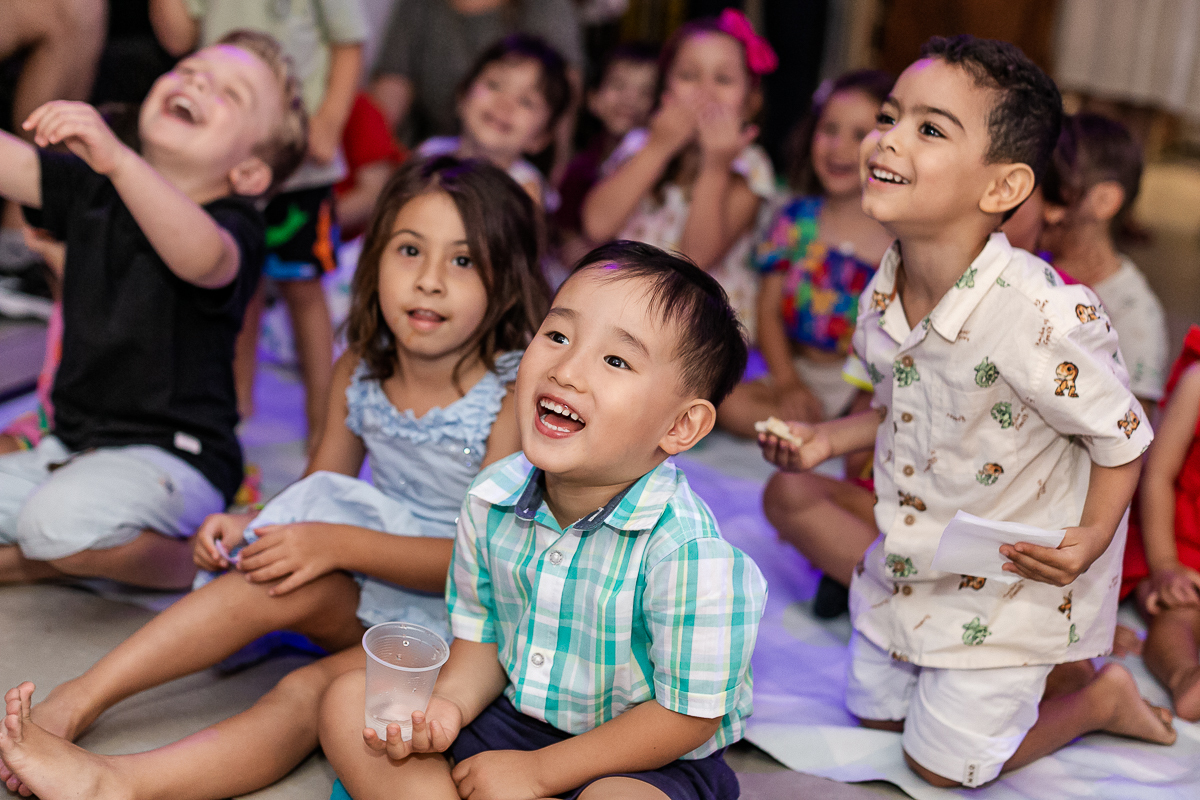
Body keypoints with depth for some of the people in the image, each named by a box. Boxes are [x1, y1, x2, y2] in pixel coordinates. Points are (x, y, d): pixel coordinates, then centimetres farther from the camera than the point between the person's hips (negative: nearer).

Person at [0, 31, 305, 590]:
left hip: (171, 456, -7)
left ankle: (199, 562, -6)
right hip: (71, 447, 7)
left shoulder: (234, 226, -14)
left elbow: (203, 258, -39)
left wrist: (116, 159, -50)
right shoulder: (94, 189, 9)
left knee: (61, 521, -33)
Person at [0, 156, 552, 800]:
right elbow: (319, 501, 12)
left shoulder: (517, 393, -16)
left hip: (460, 621, -4)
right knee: (293, 580, -28)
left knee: (313, 687, -30)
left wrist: (339, 544, -25)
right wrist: (254, 528, -11)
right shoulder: (358, 373, 2)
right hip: (369, 600, 5)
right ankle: (76, 703, -25)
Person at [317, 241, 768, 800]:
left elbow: (689, 715, -19)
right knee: (348, 702, -4)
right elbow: (482, 634, 6)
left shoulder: (688, 553, -28)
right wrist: (448, 703, -16)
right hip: (513, 715, 5)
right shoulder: (492, 501, -9)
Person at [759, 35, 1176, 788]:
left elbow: (1122, 435, -19)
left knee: (945, 763, 6)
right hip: (912, 556, 7)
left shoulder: (1040, 315, -32)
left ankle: (1101, 697, 28)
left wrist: (1090, 538, -30)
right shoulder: (884, 296, -9)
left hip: (1011, 580, -7)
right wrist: (829, 438, 0)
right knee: (873, 711, 21)